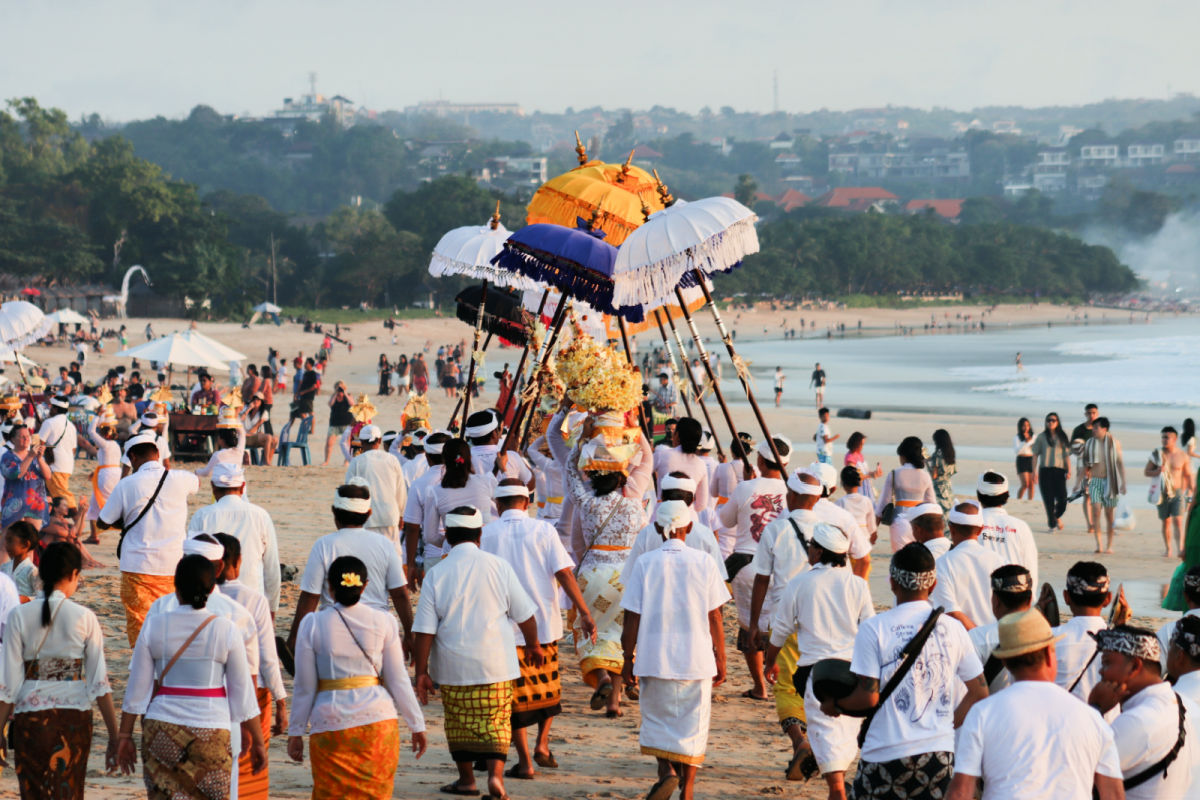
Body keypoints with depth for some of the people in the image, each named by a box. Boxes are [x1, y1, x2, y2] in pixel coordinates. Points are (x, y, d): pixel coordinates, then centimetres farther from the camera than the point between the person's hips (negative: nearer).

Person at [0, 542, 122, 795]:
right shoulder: (84, 618, -5)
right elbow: (99, 682, -5)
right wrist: (114, 737, -1)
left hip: (31, 717, 0)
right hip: (74, 716, 0)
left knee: (34, 793, 9)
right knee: (68, 793, 12)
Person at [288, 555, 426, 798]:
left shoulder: (313, 624, -2)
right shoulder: (384, 622, 1)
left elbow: (305, 687, 1)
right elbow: (398, 680, 5)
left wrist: (295, 732, 10)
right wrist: (417, 725, 13)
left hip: (330, 724, -1)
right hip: (378, 719, 1)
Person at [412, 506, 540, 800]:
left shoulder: (436, 575, -6)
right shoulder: (498, 567, -4)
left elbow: (425, 630, -6)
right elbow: (524, 614, 4)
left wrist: (422, 671, 1)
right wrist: (533, 645, 21)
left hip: (453, 668, 0)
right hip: (496, 664, 0)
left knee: (459, 723, 15)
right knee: (496, 722, 6)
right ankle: (495, 773, -11)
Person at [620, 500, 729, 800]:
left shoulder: (645, 564, -4)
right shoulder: (703, 562, -2)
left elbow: (632, 618, -3)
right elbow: (714, 617, 0)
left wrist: (628, 658, 6)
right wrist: (720, 660, 8)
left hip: (655, 659, 0)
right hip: (696, 658, 0)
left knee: (657, 719, 13)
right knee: (693, 724, 10)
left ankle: (666, 770, -10)